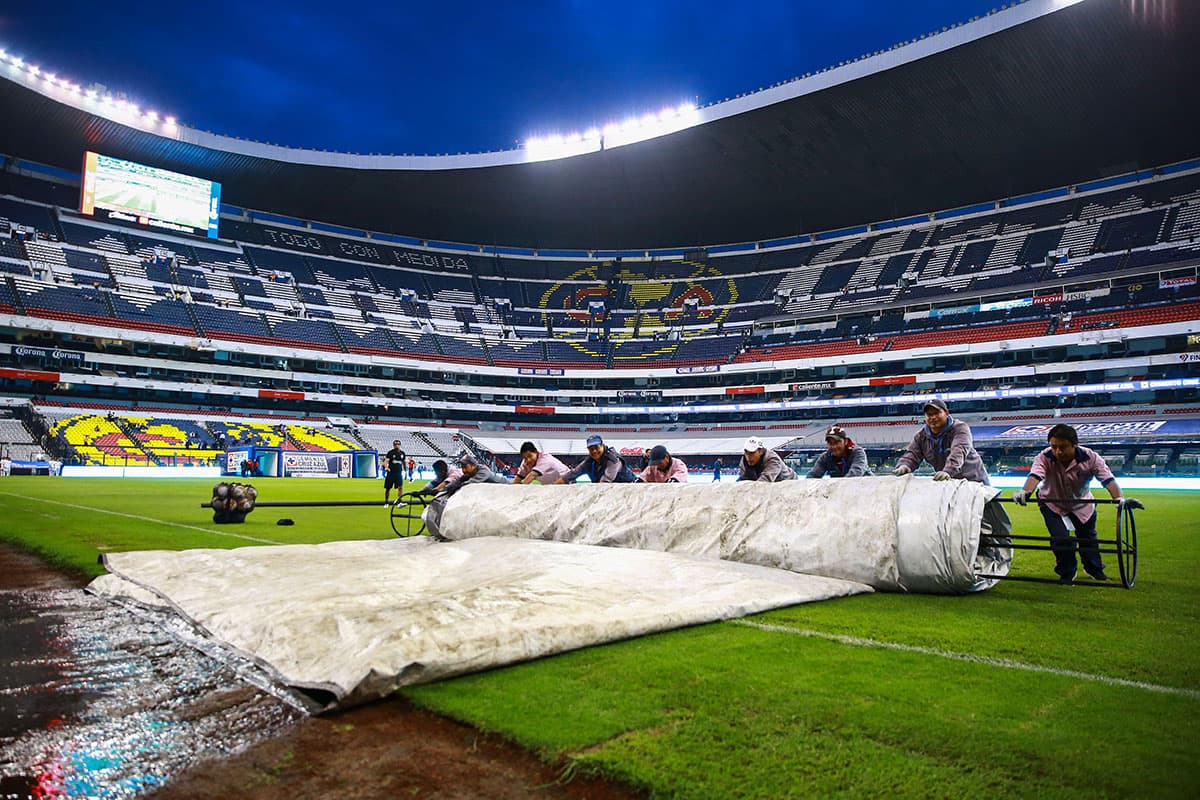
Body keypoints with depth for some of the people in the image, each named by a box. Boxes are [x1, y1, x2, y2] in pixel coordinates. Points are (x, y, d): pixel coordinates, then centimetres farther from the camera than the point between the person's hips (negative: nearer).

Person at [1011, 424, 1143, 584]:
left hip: (1083, 505, 2)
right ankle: (1067, 573, 14)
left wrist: (1119, 498, -55)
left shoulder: (1090, 458, -28)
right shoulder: (1044, 458, -30)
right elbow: (1035, 475, -46)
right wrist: (1025, 492, -67)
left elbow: (1108, 479, -37)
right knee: (1060, 539, -14)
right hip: (1053, 505, -2)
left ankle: (1095, 569, 46)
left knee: (1088, 538, 17)